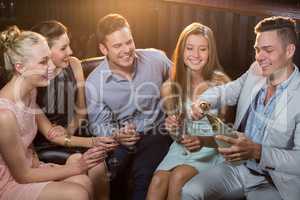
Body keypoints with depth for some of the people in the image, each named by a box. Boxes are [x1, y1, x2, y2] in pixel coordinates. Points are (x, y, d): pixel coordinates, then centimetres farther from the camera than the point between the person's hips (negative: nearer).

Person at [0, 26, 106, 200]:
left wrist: (35, 159, -7)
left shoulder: (31, 91, -3)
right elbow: (22, 175, -19)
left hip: (26, 166, 7)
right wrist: (75, 167, -17)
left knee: (84, 182, -15)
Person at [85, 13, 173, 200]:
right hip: (121, 139, 1)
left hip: (156, 133, 0)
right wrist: (116, 134, -24)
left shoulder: (156, 59, -7)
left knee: (143, 173, -25)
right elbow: (98, 124, -3)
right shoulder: (94, 83, -9)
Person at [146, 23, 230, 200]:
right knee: (158, 181, -23)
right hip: (182, 147, 3)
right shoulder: (172, 86, 0)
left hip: (211, 148, -3)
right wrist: (172, 127, -12)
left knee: (178, 177, -28)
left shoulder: (221, 83, -11)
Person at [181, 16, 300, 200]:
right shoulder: (256, 71, -1)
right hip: (238, 167, 5)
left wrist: (257, 151, -35)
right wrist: (203, 101, -11)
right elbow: (226, 91, 12)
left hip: (275, 183, -5)